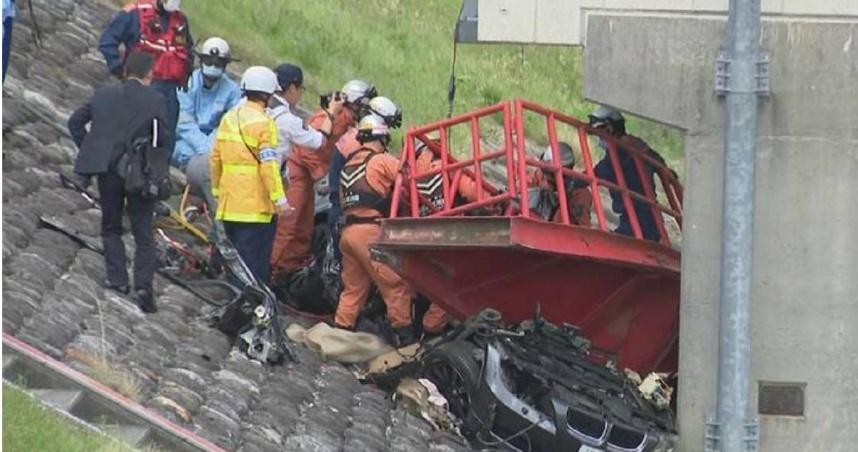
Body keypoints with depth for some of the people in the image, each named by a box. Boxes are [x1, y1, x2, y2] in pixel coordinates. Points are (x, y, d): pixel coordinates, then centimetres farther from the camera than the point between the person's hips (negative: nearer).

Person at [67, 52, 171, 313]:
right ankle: (143, 284, -8)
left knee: (111, 228, 19)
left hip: (109, 170, 2)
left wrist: (88, 150, 13)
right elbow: (164, 139, -8)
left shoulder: (103, 96, 4)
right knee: (143, 233, 5)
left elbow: (76, 122, 8)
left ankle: (117, 279, 11)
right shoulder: (154, 100, -6)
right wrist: (159, 167, 7)